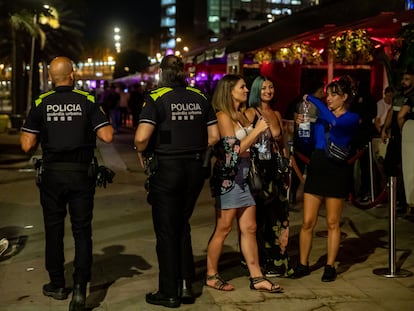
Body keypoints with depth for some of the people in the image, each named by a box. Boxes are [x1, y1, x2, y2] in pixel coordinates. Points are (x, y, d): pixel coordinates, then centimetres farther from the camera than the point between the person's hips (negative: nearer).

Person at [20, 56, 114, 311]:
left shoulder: (41, 104, -3)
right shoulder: (88, 101, -5)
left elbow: (28, 145, -5)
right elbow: (107, 136, -10)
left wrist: (24, 131, 15)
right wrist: (108, 126, 11)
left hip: (52, 174, 1)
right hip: (82, 174, -1)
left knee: (54, 230, 14)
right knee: (82, 231, 5)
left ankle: (57, 285, 26)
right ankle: (80, 288, -5)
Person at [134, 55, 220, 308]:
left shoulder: (157, 98, -10)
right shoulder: (200, 97, 5)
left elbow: (142, 137, -20)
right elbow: (214, 136, 5)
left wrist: (142, 153, -1)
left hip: (166, 168, -5)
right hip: (195, 168, 5)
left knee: (166, 231, 7)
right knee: (182, 227, 20)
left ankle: (170, 293, 14)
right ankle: (187, 286, 20)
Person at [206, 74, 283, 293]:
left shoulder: (241, 115, 15)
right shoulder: (223, 116, -10)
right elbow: (234, 149, -16)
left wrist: (259, 130, 4)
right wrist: (257, 130, -13)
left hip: (244, 176, 8)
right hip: (228, 176, -8)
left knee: (249, 228, 8)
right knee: (223, 228, -1)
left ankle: (256, 277, 11)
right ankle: (211, 275, 11)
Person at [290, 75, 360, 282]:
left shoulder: (351, 118, -3)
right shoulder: (321, 116, 11)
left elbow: (335, 121, -26)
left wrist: (312, 99, -18)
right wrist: (303, 124, -2)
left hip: (337, 171, -4)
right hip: (316, 169, 4)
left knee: (332, 223, 4)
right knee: (307, 222, 2)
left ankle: (330, 267, 15)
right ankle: (303, 265, 14)